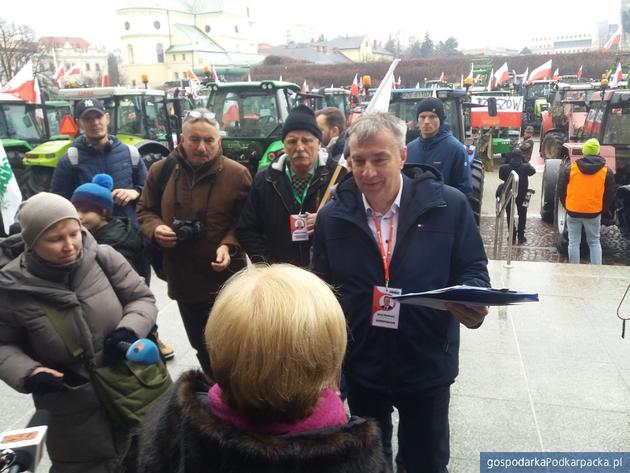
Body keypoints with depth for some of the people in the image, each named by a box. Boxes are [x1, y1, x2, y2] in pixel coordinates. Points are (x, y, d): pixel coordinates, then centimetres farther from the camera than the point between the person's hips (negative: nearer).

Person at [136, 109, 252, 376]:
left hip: (224, 281, -4)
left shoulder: (237, 174, -10)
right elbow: (145, 211, 11)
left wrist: (229, 245, -23)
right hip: (183, 280, 5)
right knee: (200, 346, 22)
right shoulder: (161, 170, 0)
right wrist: (155, 229, -10)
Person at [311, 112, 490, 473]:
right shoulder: (332, 216, -5)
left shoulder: (449, 205, -11)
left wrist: (474, 305, -23)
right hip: (361, 365, 2)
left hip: (427, 364, -1)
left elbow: (472, 268, -2)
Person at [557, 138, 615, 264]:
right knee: (594, 242, 13)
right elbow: (610, 195, 5)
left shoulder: (569, 168, -4)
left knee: (574, 242, 8)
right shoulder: (606, 171, -1)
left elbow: (560, 190, 3)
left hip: (573, 212, 0)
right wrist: (602, 210, 19)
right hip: (594, 213, 1)